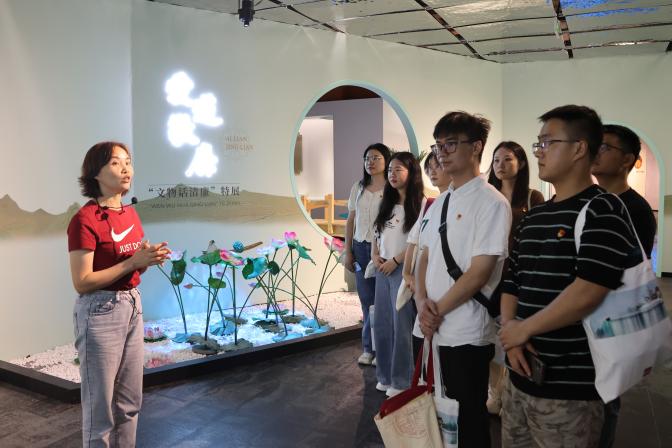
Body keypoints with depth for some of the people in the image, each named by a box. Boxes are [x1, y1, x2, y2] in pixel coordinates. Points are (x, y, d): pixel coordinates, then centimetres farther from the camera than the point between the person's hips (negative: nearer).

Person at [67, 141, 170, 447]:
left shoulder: (131, 214, 7)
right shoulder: (85, 219, -17)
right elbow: (82, 283, -19)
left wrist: (149, 259, -4)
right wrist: (133, 262, -21)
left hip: (132, 307, 8)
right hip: (100, 313, -8)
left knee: (130, 400, 17)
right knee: (100, 404, 7)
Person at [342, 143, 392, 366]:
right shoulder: (358, 188, 10)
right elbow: (351, 221, 12)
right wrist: (347, 251, 9)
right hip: (361, 248, 5)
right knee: (366, 300, 12)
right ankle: (369, 348, 24)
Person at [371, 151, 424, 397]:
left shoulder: (420, 204, -9)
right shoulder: (387, 203, 14)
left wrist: (395, 261, -13)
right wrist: (374, 256, 1)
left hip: (403, 269, -7)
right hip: (382, 269, 7)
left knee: (401, 326, 1)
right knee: (381, 325, 12)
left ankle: (402, 380, 15)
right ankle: (386, 376, 25)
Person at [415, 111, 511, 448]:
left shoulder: (492, 203, -11)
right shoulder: (440, 202, 11)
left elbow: (480, 272, -16)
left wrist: (438, 310, -10)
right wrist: (422, 303, -5)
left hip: (466, 334, -6)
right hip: (432, 330, 7)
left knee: (468, 418, 8)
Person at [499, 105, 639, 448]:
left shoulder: (603, 210, -11)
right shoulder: (533, 217, 12)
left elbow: (586, 293, -22)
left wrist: (524, 329, -12)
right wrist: (509, 330, -5)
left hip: (569, 386, -7)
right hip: (520, 375, 7)